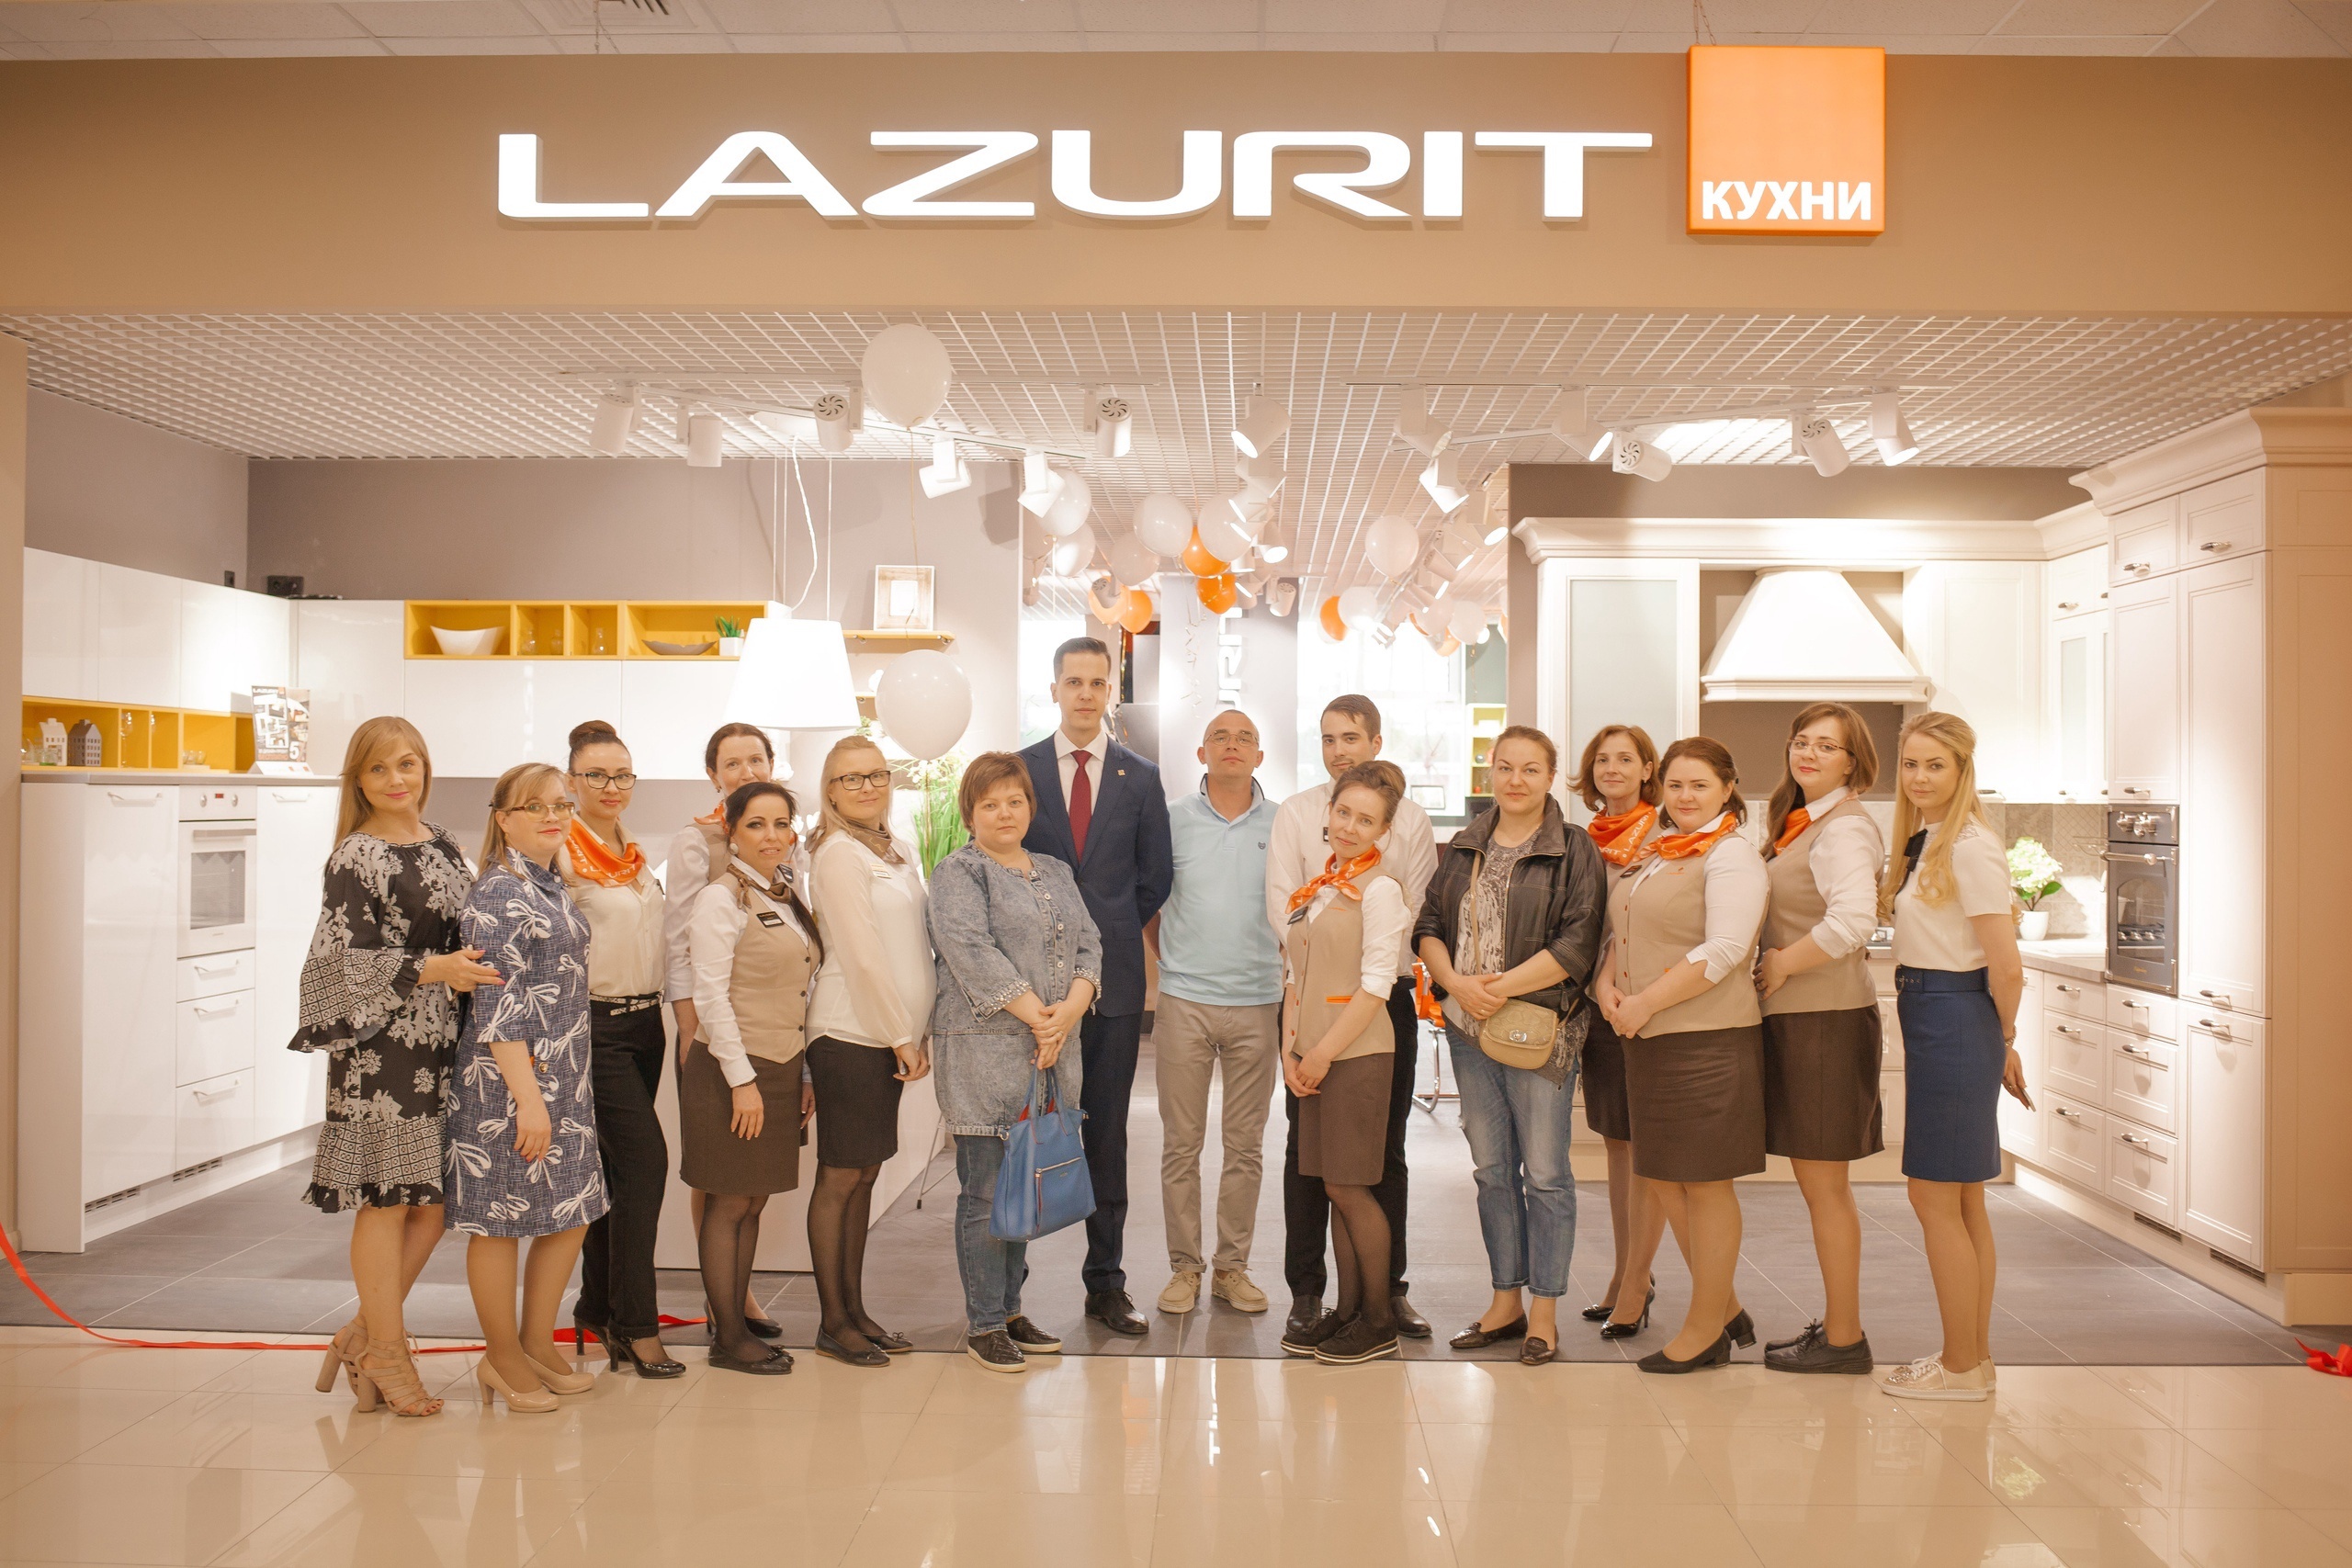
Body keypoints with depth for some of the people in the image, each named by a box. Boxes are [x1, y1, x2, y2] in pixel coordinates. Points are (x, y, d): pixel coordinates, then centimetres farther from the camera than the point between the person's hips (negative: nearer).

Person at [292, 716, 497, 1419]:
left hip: (443, 1042, 7)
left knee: (435, 1197, 8)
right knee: (388, 1197, 0)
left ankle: (365, 1333, 23)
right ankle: (385, 1354, 13)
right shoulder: (356, 858, -7)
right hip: (380, 1045, -7)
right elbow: (345, 958, -13)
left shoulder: (444, 846, 13)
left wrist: (468, 971, 7)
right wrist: (433, 970, -20)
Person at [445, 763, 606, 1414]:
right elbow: (496, 1008, -19)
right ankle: (504, 1359, 19)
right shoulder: (498, 894, -14)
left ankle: (538, 1345, 28)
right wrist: (528, 1098, -22)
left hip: (564, 1080, 9)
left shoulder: (552, 888, 13)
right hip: (507, 1085, -9)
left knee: (571, 1215, 13)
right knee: (501, 1220, 5)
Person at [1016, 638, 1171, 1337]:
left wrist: (1112, 932, 6)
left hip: (1114, 977, 1)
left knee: (1107, 1132, 6)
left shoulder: (1141, 779, 8)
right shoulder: (1017, 772, 4)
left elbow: (1156, 876, 12)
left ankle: (1106, 1283, 14)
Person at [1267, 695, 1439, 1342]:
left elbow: (1418, 912, 1)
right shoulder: (1295, 813, 6)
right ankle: (1306, 1290, 10)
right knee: (1307, 1146, 2)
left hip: (1388, 995, 1)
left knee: (1385, 1149, 6)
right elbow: (1282, 904, -2)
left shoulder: (1410, 821, 7)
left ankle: (1389, 1288, 14)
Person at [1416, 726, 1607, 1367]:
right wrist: (1457, 983, -9)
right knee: (1492, 1169, 12)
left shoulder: (1574, 852, -3)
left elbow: (1577, 945, -12)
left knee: (1545, 1172, 1)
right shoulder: (1464, 848, 13)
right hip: (1468, 1029, 5)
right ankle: (1505, 1301, 23)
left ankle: (1544, 1311, 12)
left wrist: (1502, 986, -16)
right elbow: (1429, 924, 8)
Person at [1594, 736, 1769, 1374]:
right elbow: (1623, 932, 21)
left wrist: (1645, 1003, -17)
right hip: (1649, 1039, 9)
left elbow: (1724, 951, -19)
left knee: (1705, 1183, 1)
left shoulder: (1731, 855, -9)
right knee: (1669, 1181, 14)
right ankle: (1726, 1307, 29)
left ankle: (1705, 1331, 14)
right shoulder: (1656, 855, 16)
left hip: (1708, 1039, -9)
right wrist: (1608, 984, 1)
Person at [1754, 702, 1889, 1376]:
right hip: (1793, 1016, 10)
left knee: (1823, 1183, -1)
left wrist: (1783, 965, -19)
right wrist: (1776, 964, 4)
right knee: (1820, 1182, 16)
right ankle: (1836, 1323, 27)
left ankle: (1844, 1339, 9)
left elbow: (1853, 922, -30)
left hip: (1826, 1017, -10)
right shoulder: (1792, 823, 15)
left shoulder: (1844, 829, -15)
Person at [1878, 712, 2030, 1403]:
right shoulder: (1924, 843, 12)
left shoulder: (1970, 848, -16)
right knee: (1963, 1201, 15)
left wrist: (2004, 1041, -3)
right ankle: (1975, 1355, 25)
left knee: (1935, 1198, -2)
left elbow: (2007, 967, -17)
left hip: (1954, 1021, -10)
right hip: (1928, 1020, 10)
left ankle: (1961, 1367, 9)